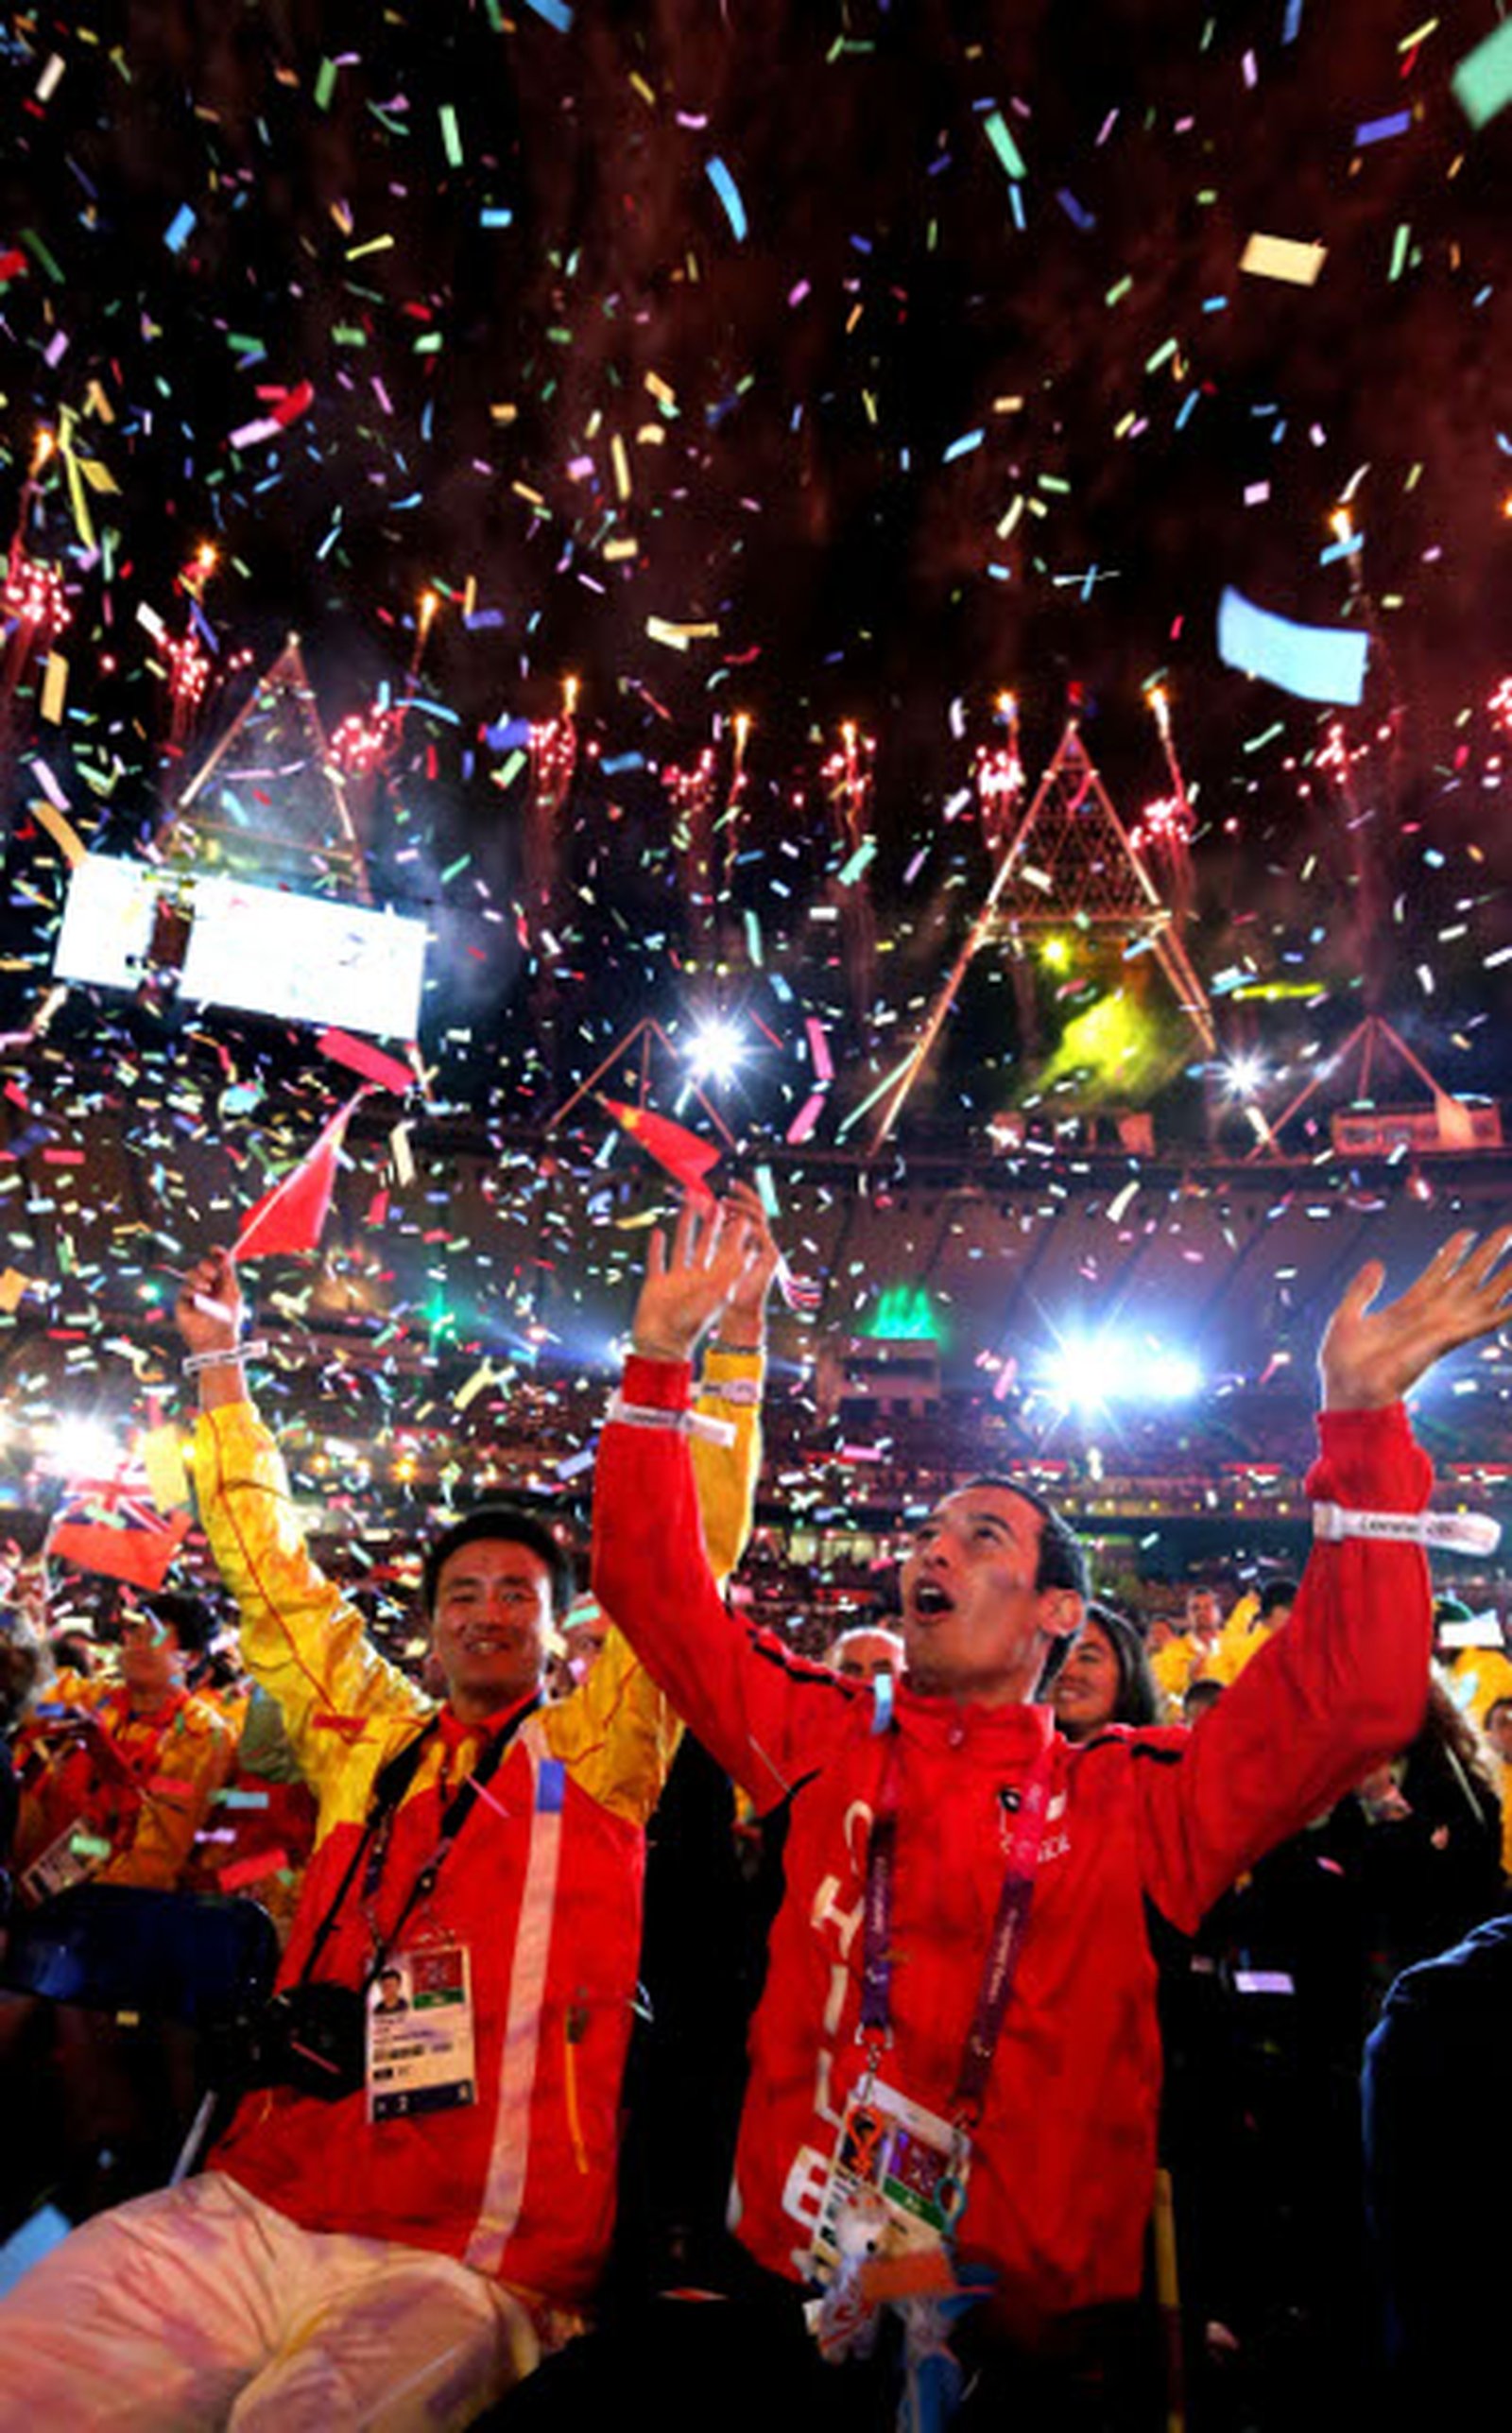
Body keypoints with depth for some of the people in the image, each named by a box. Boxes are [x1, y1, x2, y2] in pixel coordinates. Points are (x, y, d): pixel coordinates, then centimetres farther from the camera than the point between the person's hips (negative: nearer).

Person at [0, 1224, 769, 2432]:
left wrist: (731, 1347, -5)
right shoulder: (371, 1746, 13)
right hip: (244, 2215, 3)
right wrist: (219, 1362, 19)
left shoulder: (603, 1752, 4)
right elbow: (274, 1572, 17)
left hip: (462, 2268, -2)